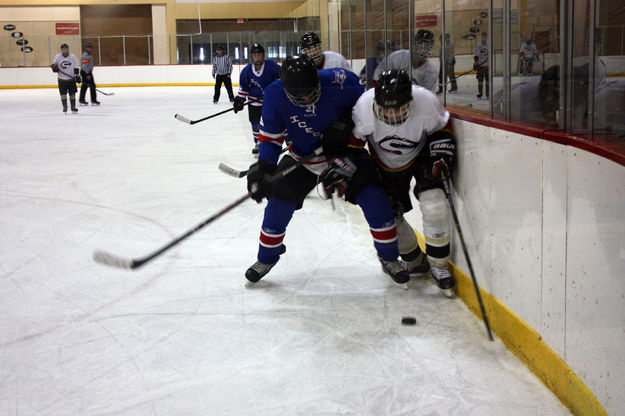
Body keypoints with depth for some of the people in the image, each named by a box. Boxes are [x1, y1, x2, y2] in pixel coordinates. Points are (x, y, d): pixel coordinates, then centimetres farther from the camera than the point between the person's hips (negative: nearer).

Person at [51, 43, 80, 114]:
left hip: (71, 79, 0)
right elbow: (54, 64, 12)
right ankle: (65, 107, 9)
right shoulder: (58, 57, 0)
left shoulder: (73, 57, -2)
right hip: (62, 79, 0)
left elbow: (76, 67, -1)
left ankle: (73, 107, 15)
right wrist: (54, 67, -11)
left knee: (72, 94, 4)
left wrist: (77, 75, -10)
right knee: (63, 94, -1)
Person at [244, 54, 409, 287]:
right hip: (301, 157, 1)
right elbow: (270, 136, -8)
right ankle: (266, 259, 22)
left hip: (345, 152, -1)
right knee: (279, 202, -5)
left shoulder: (341, 83, -27)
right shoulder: (275, 96, -21)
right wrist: (264, 166, -20)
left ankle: (389, 259, 10)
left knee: (375, 201, -12)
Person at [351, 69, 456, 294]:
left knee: (434, 205, -20)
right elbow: (354, 137, -12)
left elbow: (442, 128, -11)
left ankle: (438, 264, -1)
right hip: (386, 164, 2)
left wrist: (442, 154, -19)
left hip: (421, 156, -2)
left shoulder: (426, 102, -33)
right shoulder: (364, 107, -32)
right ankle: (415, 261, 27)